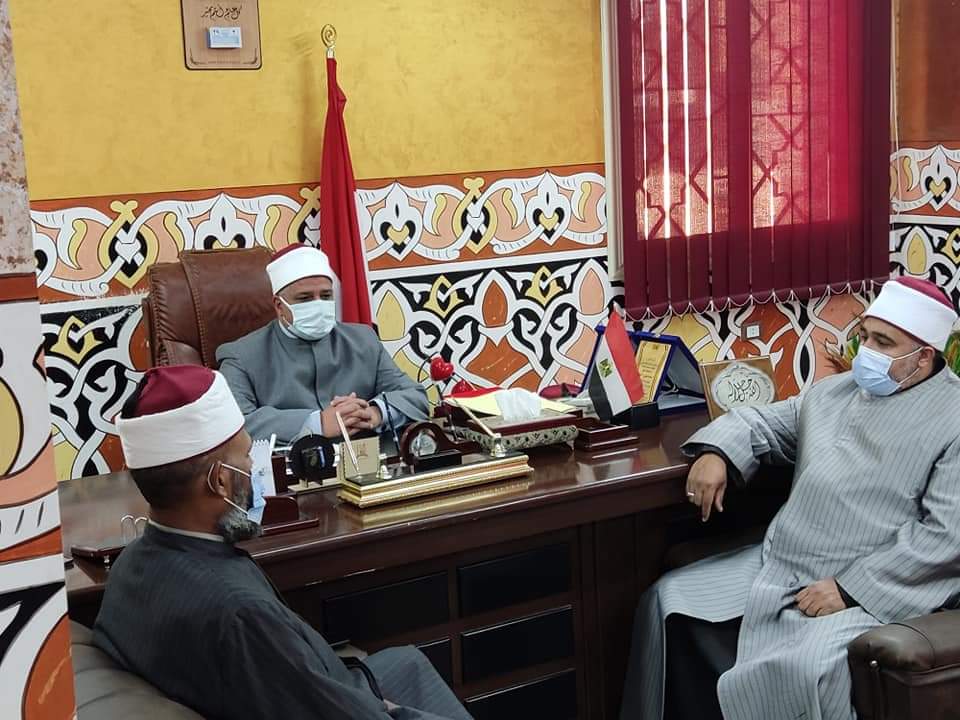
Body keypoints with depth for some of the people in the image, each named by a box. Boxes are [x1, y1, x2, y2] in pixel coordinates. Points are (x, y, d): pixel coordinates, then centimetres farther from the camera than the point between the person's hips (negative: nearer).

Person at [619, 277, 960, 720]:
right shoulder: (834, 392, 14)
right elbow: (762, 423, 24)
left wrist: (850, 588, -21)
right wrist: (717, 452, -1)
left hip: (874, 589, -7)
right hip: (778, 566, 7)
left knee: (805, 668, -35)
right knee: (670, 600, -1)